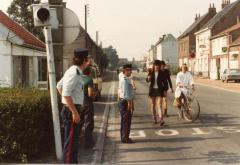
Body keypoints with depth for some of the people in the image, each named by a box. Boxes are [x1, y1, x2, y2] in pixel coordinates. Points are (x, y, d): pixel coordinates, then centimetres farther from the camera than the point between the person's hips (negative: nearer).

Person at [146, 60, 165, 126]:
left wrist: (165, 90, -1)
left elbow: (164, 81, 2)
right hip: (152, 90, 3)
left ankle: (161, 119, -18)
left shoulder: (161, 73, -2)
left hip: (159, 90, -3)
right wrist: (148, 78, -20)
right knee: (153, 105, 9)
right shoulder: (151, 72, 1)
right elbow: (147, 80, 4)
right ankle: (154, 119, 21)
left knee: (159, 105, -12)